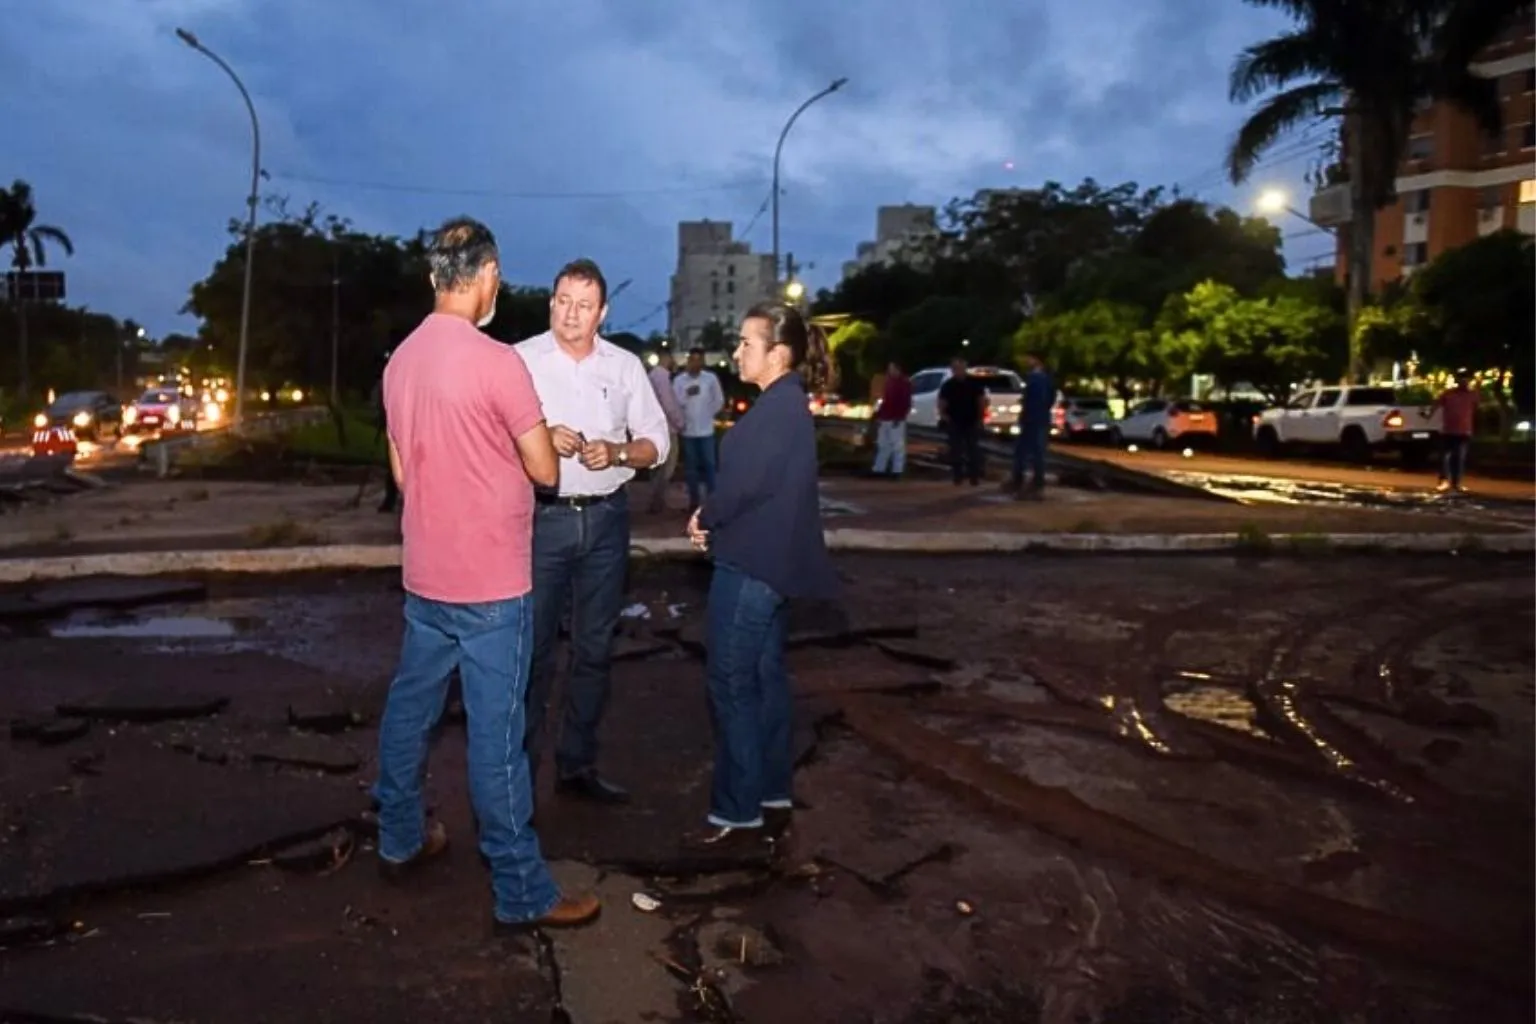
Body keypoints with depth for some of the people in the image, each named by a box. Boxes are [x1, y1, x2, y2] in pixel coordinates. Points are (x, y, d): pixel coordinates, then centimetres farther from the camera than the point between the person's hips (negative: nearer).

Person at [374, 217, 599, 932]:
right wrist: (540, 438, 9)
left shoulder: (401, 360, 5)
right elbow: (545, 471, -11)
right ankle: (522, 893, 9)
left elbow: (402, 472, 14)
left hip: (424, 574, 8)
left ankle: (400, 841, 35)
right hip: (490, 582, -7)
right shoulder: (496, 361, -18)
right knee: (495, 734, -2)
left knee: (410, 707, 18)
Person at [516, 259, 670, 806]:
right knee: (533, 648, 0)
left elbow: (657, 442, 7)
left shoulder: (625, 366, 7)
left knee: (594, 648, 11)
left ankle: (577, 763, 24)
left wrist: (616, 452, -12)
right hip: (542, 518, -3)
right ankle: (520, 768, 13)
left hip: (606, 519, 4)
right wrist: (540, 437, -22)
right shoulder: (520, 359, -2)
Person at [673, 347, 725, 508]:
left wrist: (709, 414, 6)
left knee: (709, 464, 1)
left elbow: (719, 400, 7)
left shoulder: (711, 378, -3)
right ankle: (694, 499, 16)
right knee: (691, 466, 8)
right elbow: (675, 403, -7)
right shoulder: (679, 380, -3)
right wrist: (687, 394, -21)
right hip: (688, 430, 1)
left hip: (706, 430, -1)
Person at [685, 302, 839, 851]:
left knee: (731, 685, -4)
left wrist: (704, 518, -6)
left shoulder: (779, 406, -17)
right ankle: (773, 798, 24)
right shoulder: (784, 404, 15)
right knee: (764, 677, 15)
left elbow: (748, 481, -23)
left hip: (751, 563, -10)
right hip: (766, 560, 10)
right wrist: (713, 518, 1)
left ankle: (737, 814, 4)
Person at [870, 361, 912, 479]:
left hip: (896, 419, -8)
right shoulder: (889, 381, 17)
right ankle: (879, 469, 16)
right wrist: (879, 414, 14)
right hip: (885, 418, 8)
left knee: (898, 445, -5)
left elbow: (906, 402, -12)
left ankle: (896, 471, -4)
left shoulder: (905, 383, -5)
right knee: (883, 444, 11)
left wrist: (899, 417, -19)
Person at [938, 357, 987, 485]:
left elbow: (982, 400, 4)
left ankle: (974, 476, 9)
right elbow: (942, 402, 7)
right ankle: (957, 476, 10)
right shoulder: (948, 385, 1)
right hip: (954, 423, 1)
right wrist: (943, 415, -8)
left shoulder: (974, 383, 0)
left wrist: (980, 417, -3)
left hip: (972, 422, -1)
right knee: (956, 451, 2)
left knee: (974, 450, 2)